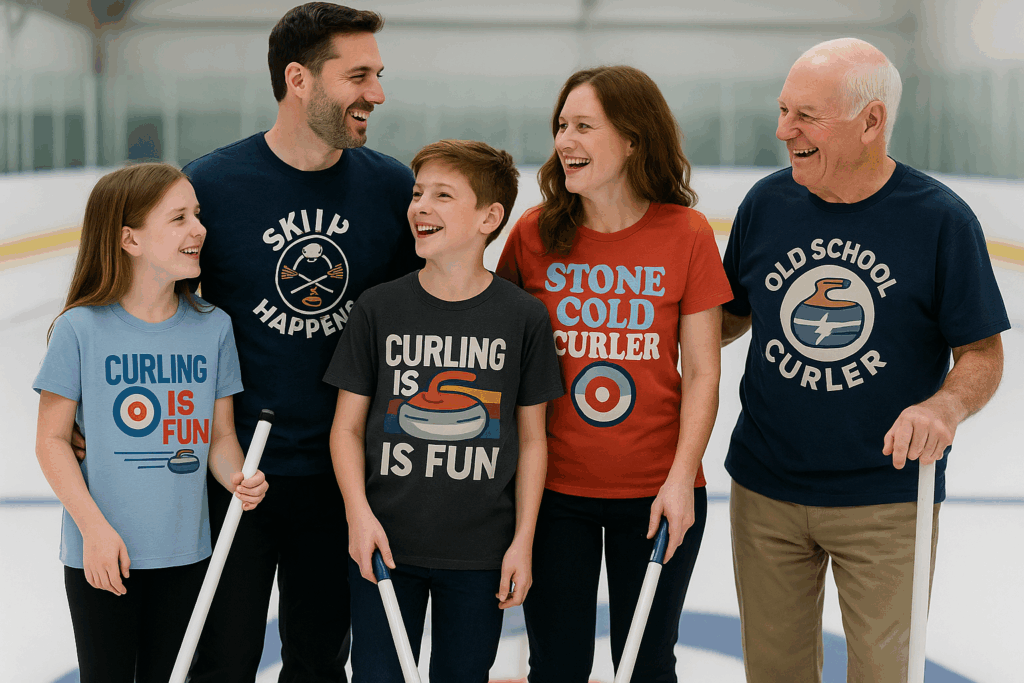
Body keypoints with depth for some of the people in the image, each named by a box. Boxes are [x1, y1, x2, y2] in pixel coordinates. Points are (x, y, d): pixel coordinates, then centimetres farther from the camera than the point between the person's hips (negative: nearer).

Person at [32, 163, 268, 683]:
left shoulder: (212, 328, 0)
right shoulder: (81, 328, -11)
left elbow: (220, 434, 6)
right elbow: (52, 440, -7)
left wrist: (237, 479, -15)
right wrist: (94, 528, -15)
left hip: (186, 554, 3)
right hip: (101, 555, -3)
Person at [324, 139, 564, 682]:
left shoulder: (524, 318, -3)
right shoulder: (379, 309, -3)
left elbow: (532, 438, 2)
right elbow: (347, 426, 1)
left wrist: (523, 541, -1)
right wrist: (358, 513, -11)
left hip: (481, 554, 0)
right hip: (386, 543, 0)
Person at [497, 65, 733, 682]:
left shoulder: (687, 236, -7)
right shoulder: (533, 233, -4)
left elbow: (701, 373, -4)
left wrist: (681, 478, -11)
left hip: (657, 491, -1)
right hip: (553, 489, 1)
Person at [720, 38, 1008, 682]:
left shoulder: (941, 218, -10)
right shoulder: (766, 203, 0)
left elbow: (983, 353, -6)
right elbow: (731, 316, 12)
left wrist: (946, 406, -25)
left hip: (887, 501, -3)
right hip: (767, 494, 3)